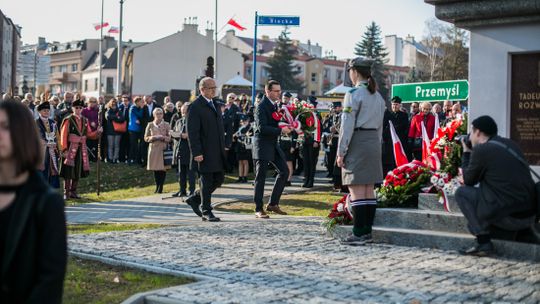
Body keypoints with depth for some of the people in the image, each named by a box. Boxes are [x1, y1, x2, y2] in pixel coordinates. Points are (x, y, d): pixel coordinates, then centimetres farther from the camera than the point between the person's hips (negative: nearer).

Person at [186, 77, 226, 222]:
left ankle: (195, 199, 26)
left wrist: (223, 147, 16)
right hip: (205, 152, -8)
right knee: (207, 181, 0)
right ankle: (206, 212, 11)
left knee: (219, 179, 11)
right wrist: (197, 153, -20)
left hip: (218, 152, 8)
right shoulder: (196, 106, -11)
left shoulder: (216, 105, 15)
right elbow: (192, 132, -15)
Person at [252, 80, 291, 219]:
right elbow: (262, 128, -23)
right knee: (261, 177, -3)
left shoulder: (275, 104, 10)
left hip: (273, 144, 8)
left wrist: (286, 126, 1)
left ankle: (273, 203, 15)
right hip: (262, 145, -8)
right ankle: (258, 209, 5)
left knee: (284, 171, 6)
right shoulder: (262, 106, -15)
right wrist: (280, 130, -26)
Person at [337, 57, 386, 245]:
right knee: (368, 189, 10)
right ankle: (367, 232, 13)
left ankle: (359, 234, -8)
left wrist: (341, 151, -11)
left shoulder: (354, 94, -10)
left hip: (357, 143, -8)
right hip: (374, 143, 8)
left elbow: (347, 125, -13)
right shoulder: (378, 96, 14)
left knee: (356, 189, -7)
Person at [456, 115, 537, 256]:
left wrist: (466, 153, 15)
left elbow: (468, 181, 3)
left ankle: (483, 242, 1)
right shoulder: (510, 144, 14)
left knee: (462, 192, 6)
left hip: (509, 218, -8)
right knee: (484, 188, 27)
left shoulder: (481, 150, -10)